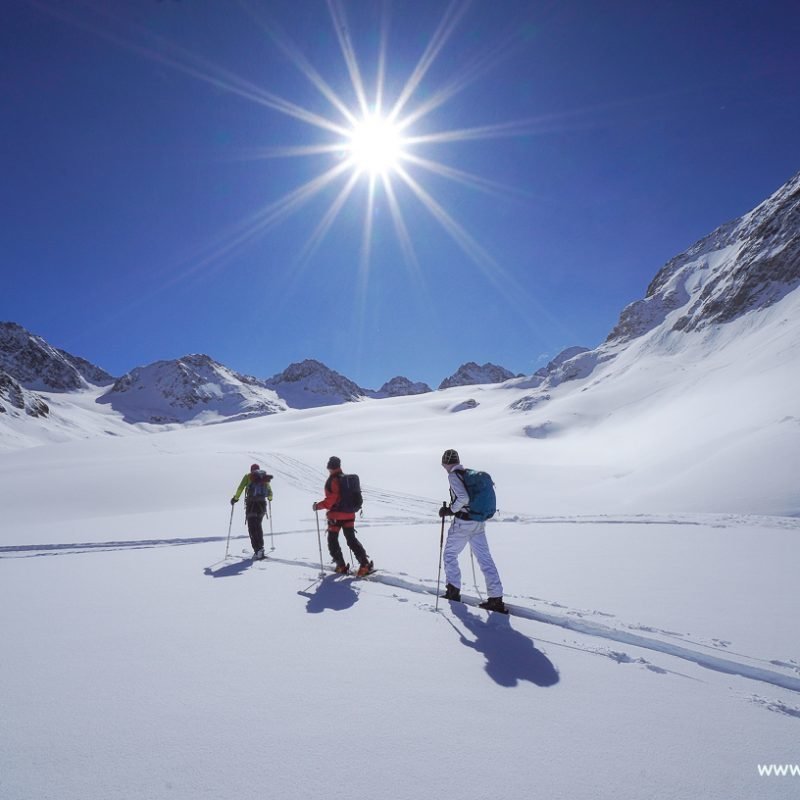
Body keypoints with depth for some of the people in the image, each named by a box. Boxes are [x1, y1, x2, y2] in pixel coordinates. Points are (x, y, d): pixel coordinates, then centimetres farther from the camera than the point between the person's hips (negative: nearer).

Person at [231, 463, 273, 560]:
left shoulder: (248, 476, 8)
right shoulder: (265, 477, 17)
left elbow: (240, 488, -2)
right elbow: (270, 492, 20)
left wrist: (235, 498, 10)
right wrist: (270, 498, 41)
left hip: (251, 504, -3)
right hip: (262, 504, 4)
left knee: (252, 527, -2)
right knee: (258, 526, 21)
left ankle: (258, 550, -14)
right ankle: (260, 547, 24)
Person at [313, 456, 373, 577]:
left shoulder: (333, 480, -15)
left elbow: (331, 500, -20)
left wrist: (318, 505, -9)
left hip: (336, 516, -7)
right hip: (349, 514, 7)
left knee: (333, 541, 10)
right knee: (351, 540, 9)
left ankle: (341, 566, 11)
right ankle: (365, 563, -3)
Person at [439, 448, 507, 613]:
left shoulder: (453, 475, -11)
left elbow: (463, 498, -23)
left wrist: (449, 510, -11)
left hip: (462, 522, -7)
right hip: (479, 523, 7)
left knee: (450, 554, 14)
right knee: (485, 558, 6)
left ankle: (453, 590, 19)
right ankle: (496, 599, 4)